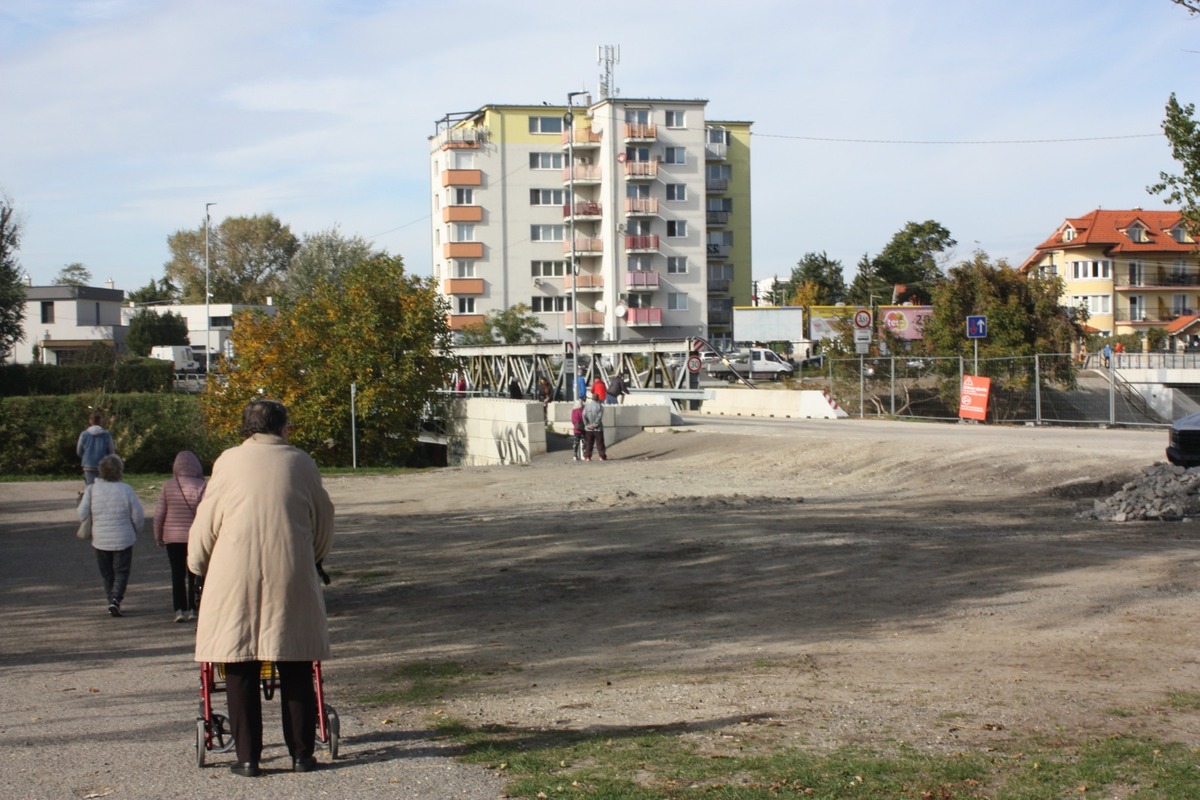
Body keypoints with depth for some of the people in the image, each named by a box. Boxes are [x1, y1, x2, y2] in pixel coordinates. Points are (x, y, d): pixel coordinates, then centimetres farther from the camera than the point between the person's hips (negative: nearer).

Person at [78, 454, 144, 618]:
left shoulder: (92, 489, -7)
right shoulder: (126, 489, -11)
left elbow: (82, 514, -6)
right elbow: (138, 516, -7)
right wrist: (135, 531, 12)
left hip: (100, 540, 2)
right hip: (123, 540, -2)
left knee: (107, 574, 16)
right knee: (121, 572, 6)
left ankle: (111, 600, 15)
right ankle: (116, 599, -12)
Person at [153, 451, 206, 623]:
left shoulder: (168, 486, -4)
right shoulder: (201, 487, -10)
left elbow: (159, 514, -2)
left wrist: (158, 536, 10)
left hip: (172, 537, 1)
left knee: (177, 574, 9)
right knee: (194, 574, 11)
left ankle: (179, 609, 1)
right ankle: (192, 609, 11)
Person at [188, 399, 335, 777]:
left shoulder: (229, 461, 4)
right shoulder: (301, 462, 9)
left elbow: (206, 522, 8)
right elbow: (324, 518, 16)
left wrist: (198, 564, 24)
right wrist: (313, 557, 34)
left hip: (235, 575, -1)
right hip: (291, 576, 1)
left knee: (241, 668, 5)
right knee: (296, 670, 9)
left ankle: (248, 757, 5)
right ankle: (302, 754, 12)